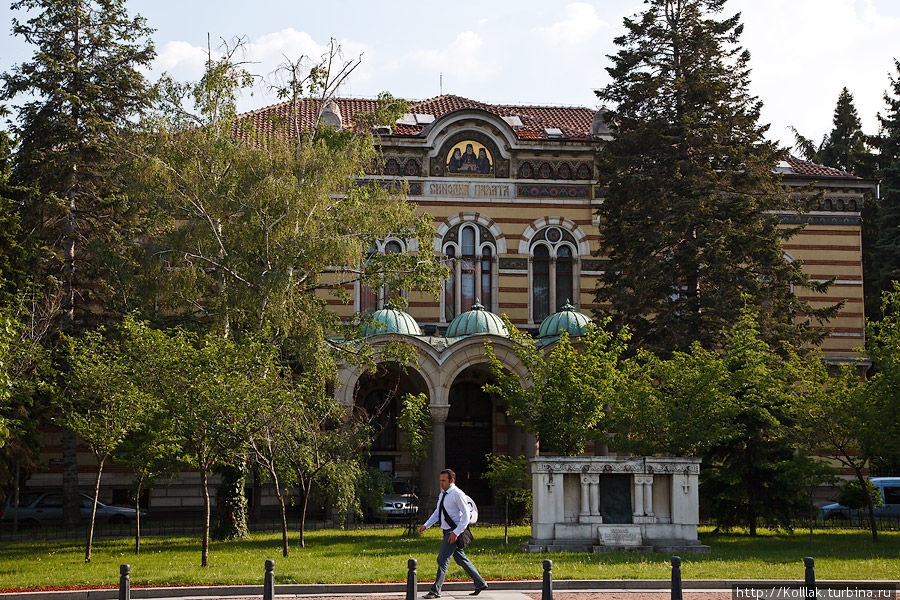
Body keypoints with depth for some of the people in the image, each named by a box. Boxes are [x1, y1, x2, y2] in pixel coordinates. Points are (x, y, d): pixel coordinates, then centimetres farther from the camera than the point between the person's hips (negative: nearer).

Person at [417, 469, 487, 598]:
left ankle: (436, 591, -7)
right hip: (447, 531, 9)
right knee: (461, 559, 16)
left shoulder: (457, 494, -16)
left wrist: (456, 532, -22)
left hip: (454, 531, -9)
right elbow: (437, 513, 20)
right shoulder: (443, 494, 11)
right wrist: (426, 525, 9)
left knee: (442, 560, -10)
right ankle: (480, 583, 26)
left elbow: (466, 514, -18)